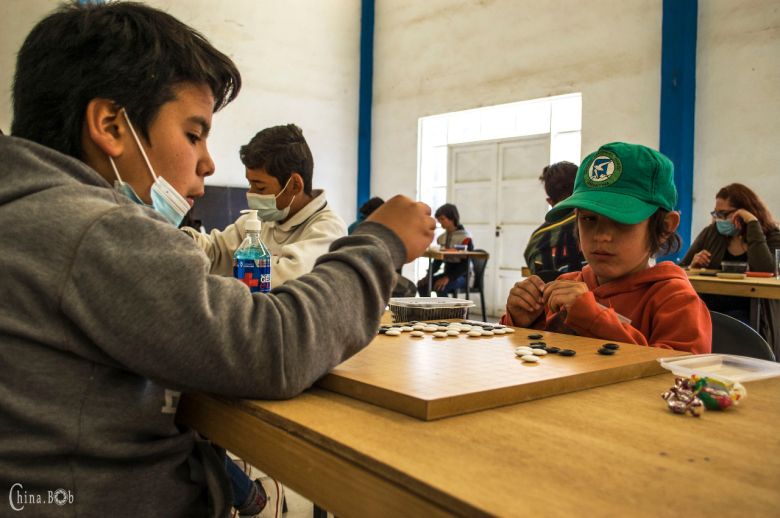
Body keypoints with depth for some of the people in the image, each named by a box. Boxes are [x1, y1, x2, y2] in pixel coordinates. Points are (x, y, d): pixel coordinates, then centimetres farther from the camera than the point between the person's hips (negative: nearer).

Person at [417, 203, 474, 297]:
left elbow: (465, 265, -20)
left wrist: (448, 278, -32)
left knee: (440, 287, -32)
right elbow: (438, 261, 11)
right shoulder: (442, 237, 7)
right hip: (447, 273, 7)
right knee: (422, 284, -11)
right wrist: (428, 276, -6)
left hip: (463, 276, -7)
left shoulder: (465, 237, -15)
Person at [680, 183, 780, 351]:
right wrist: (693, 266, -7)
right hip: (708, 309, 3)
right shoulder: (711, 233, 13)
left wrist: (753, 224, -13)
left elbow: (765, 271, -19)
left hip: (745, 313, -3)